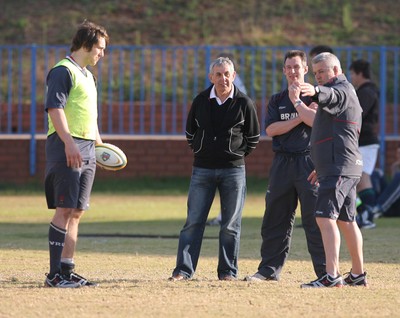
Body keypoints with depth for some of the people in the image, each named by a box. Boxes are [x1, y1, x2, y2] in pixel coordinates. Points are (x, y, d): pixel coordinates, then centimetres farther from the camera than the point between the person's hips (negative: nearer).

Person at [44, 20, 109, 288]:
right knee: (65, 210, -11)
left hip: (87, 151, 10)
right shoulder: (63, 71, -8)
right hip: (67, 148, -10)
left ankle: (67, 270, 11)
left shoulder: (88, 75, 22)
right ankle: (55, 274, -12)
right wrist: (69, 143, -25)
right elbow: (55, 108, -18)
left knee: (77, 212, 8)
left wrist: (99, 144, 24)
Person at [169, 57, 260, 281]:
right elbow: (190, 132, 18)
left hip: (233, 170, -1)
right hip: (202, 169, 1)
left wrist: (237, 154, 4)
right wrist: (200, 151, 12)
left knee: (231, 224, 2)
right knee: (194, 221, -2)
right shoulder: (201, 101, 3)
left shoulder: (244, 103, -2)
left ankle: (228, 271, 9)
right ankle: (184, 269, 0)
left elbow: (254, 137, 9)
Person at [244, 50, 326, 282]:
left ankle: (325, 270, -6)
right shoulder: (277, 100, 15)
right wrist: (300, 117, -8)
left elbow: (316, 121, -14)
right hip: (282, 163, 4)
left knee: (314, 217, -8)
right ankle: (270, 269, 12)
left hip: (308, 161, -4)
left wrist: (296, 101, -8)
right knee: (275, 218, 6)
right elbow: (271, 129, 0)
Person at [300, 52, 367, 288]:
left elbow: (330, 95, -35)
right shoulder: (347, 93, 25)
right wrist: (322, 167, 32)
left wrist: (315, 91, -57)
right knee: (346, 221, 17)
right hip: (348, 168, 11)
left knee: (326, 217, -19)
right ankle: (358, 275, 25)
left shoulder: (343, 90, -8)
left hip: (339, 168, -11)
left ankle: (332, 275, -27)